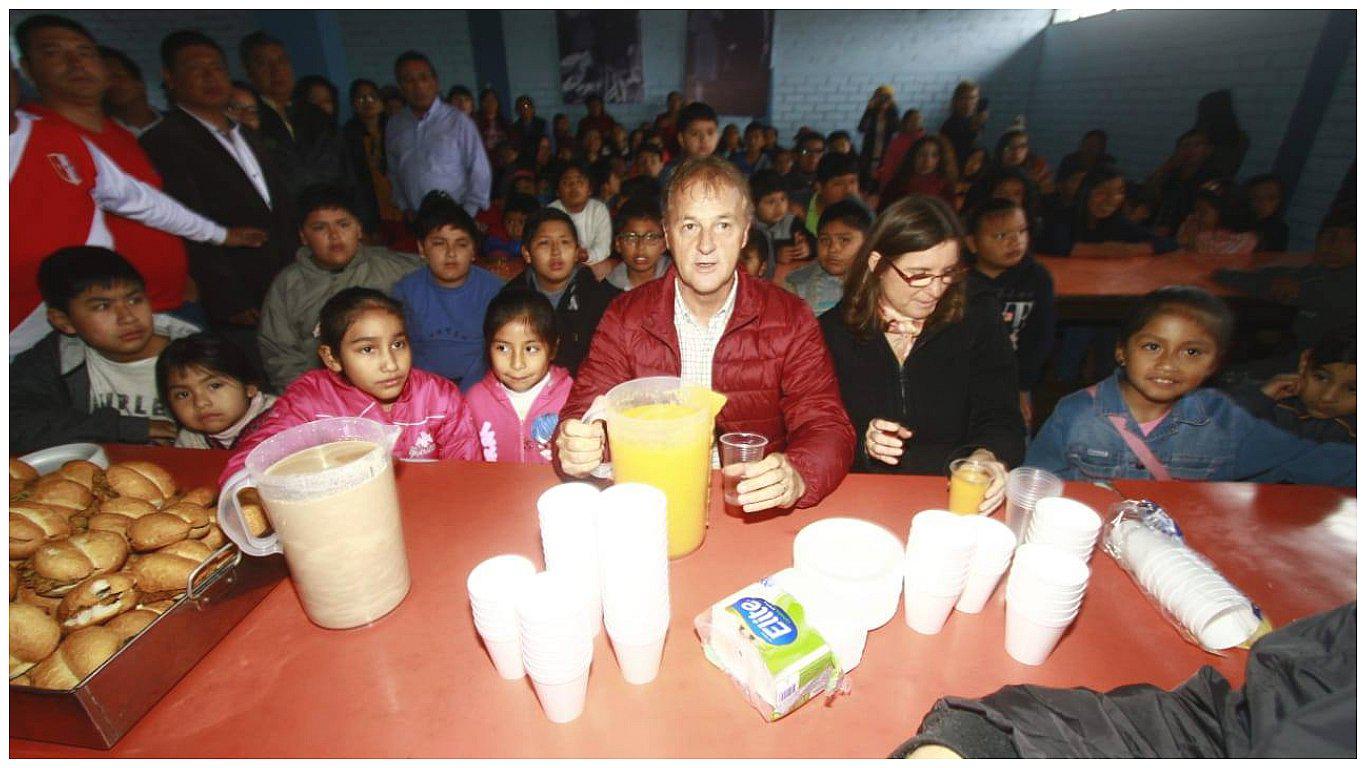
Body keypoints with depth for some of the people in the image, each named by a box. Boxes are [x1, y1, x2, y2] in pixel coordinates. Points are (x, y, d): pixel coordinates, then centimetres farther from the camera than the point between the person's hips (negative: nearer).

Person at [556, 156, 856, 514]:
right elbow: (584, 412, -2)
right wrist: (573, 450, -28)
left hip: (756, 510, 0)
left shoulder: (790, 320, -1)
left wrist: (795, 477, -27)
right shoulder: (624, 319, 1)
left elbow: (828, 427, -4)